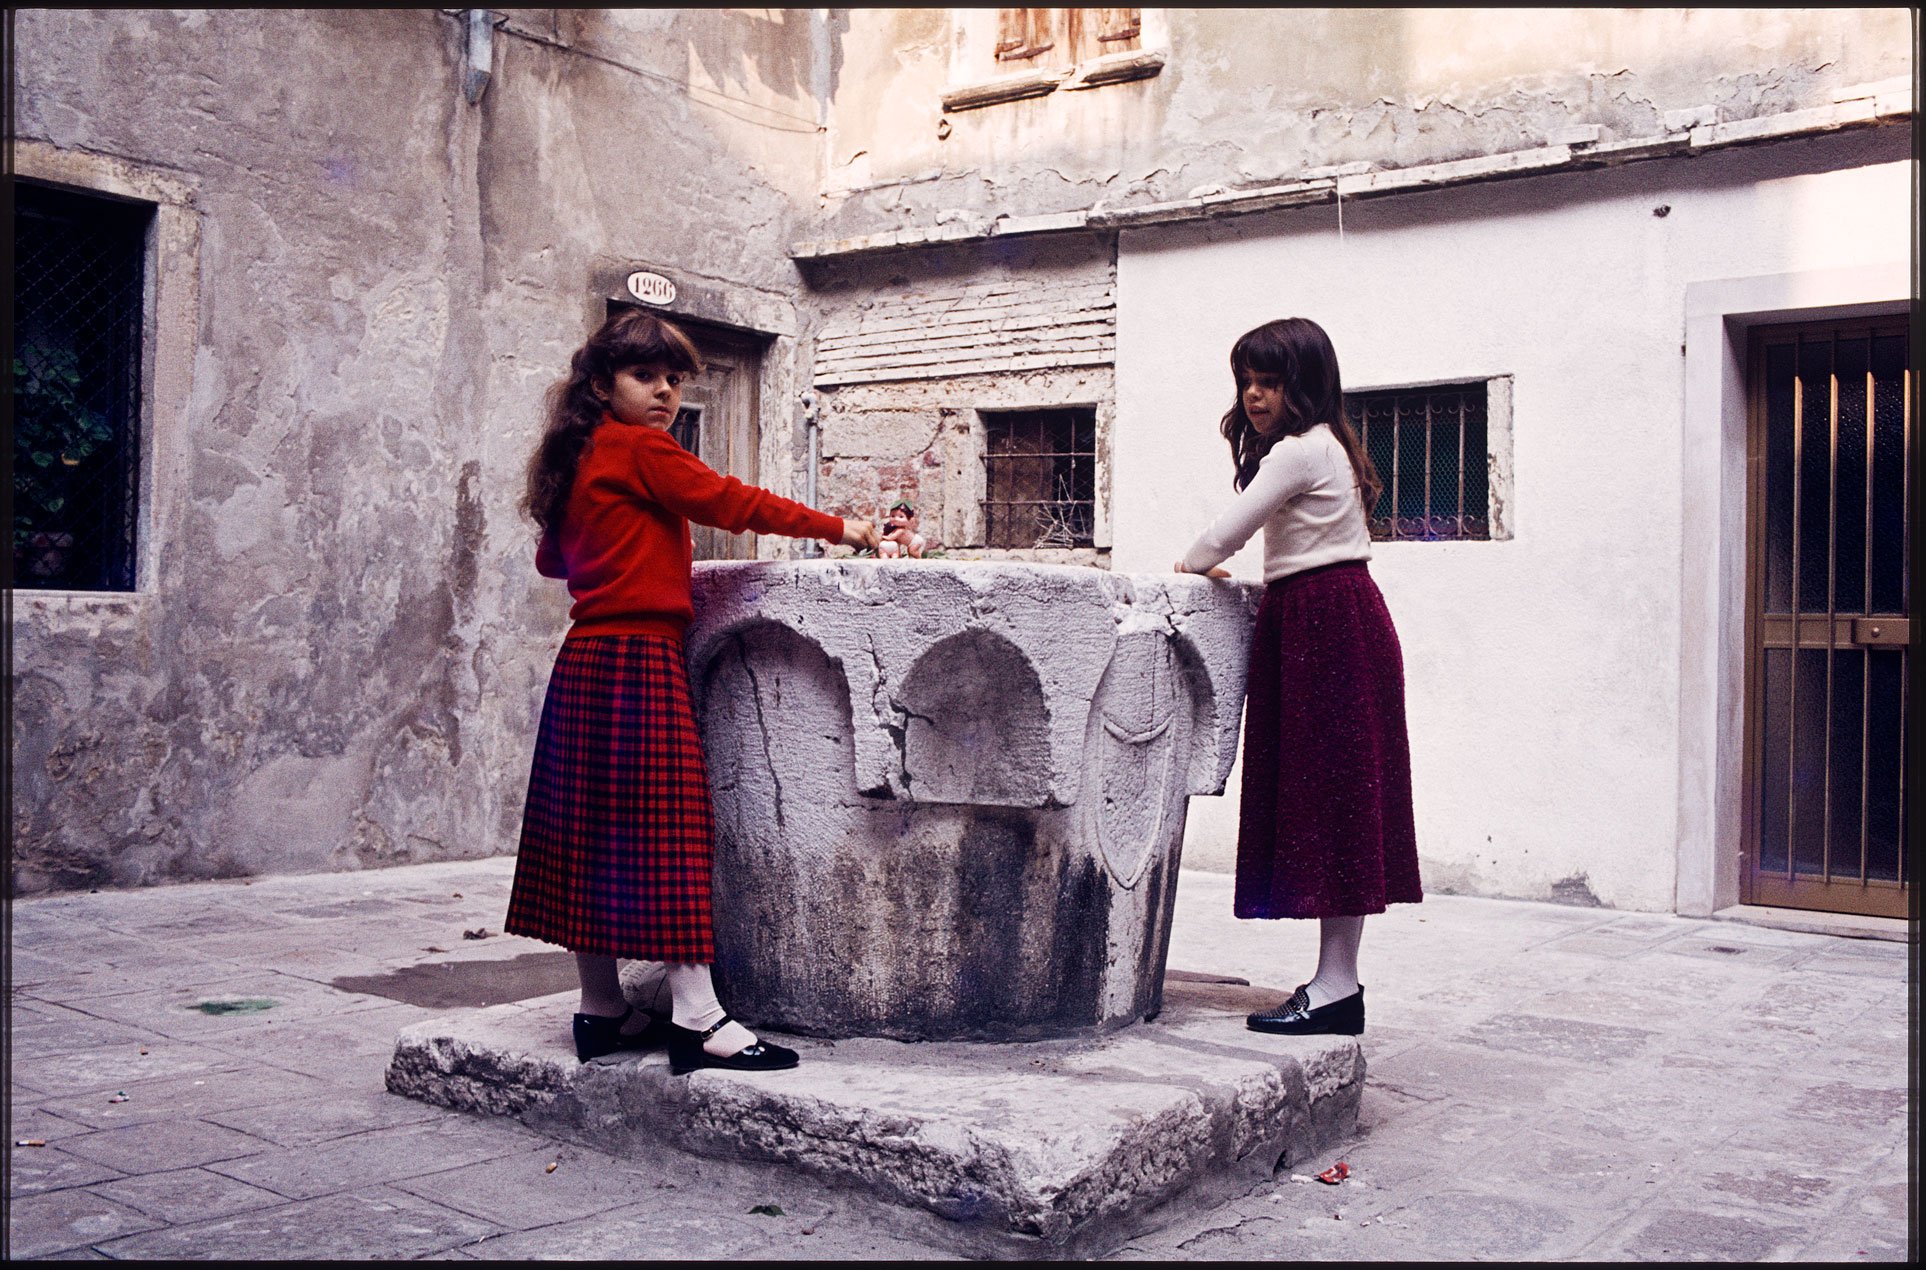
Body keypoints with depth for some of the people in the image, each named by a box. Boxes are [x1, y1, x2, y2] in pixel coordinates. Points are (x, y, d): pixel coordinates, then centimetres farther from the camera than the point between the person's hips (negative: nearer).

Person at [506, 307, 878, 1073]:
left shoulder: (578, 460, 17)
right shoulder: (639, 450, -8)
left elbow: (552, 559, 26)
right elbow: (732, 501, -9)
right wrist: (836, 528, -3)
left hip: (586, 662, 9)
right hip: (637, 658, -9)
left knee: (595, 836, 9)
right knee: (661, 831, -10)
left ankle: (601, 1012, 16)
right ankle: (697, 1019, -9)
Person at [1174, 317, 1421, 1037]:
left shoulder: (1298, 451, -11)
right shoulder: (1324, 445, 21)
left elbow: (1232, 527, -9)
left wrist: (1191, 565, 10)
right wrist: (1217, 568, 22)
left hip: (1327, 626, -10)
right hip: (1326, 622, 10)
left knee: (1329, 795, -9)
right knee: (1327, 801, 8)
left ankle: (1335, 988, -7)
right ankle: (1337, 980, 11)